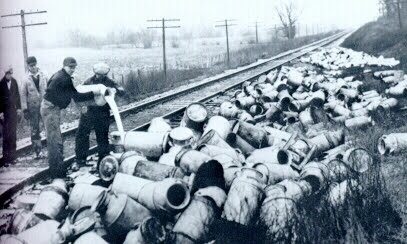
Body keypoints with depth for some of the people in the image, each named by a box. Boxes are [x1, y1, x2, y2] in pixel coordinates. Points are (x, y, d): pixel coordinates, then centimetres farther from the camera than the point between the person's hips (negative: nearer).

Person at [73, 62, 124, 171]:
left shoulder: (109, 83, 1)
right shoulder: (89, 81, 3)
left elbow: (122, 91, -6)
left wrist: (114, 90, -28)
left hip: (102, 114, -1)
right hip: (88, 112, 1)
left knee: (102, 137, 7)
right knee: (81, 135, 0)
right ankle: (80, 160, 13)